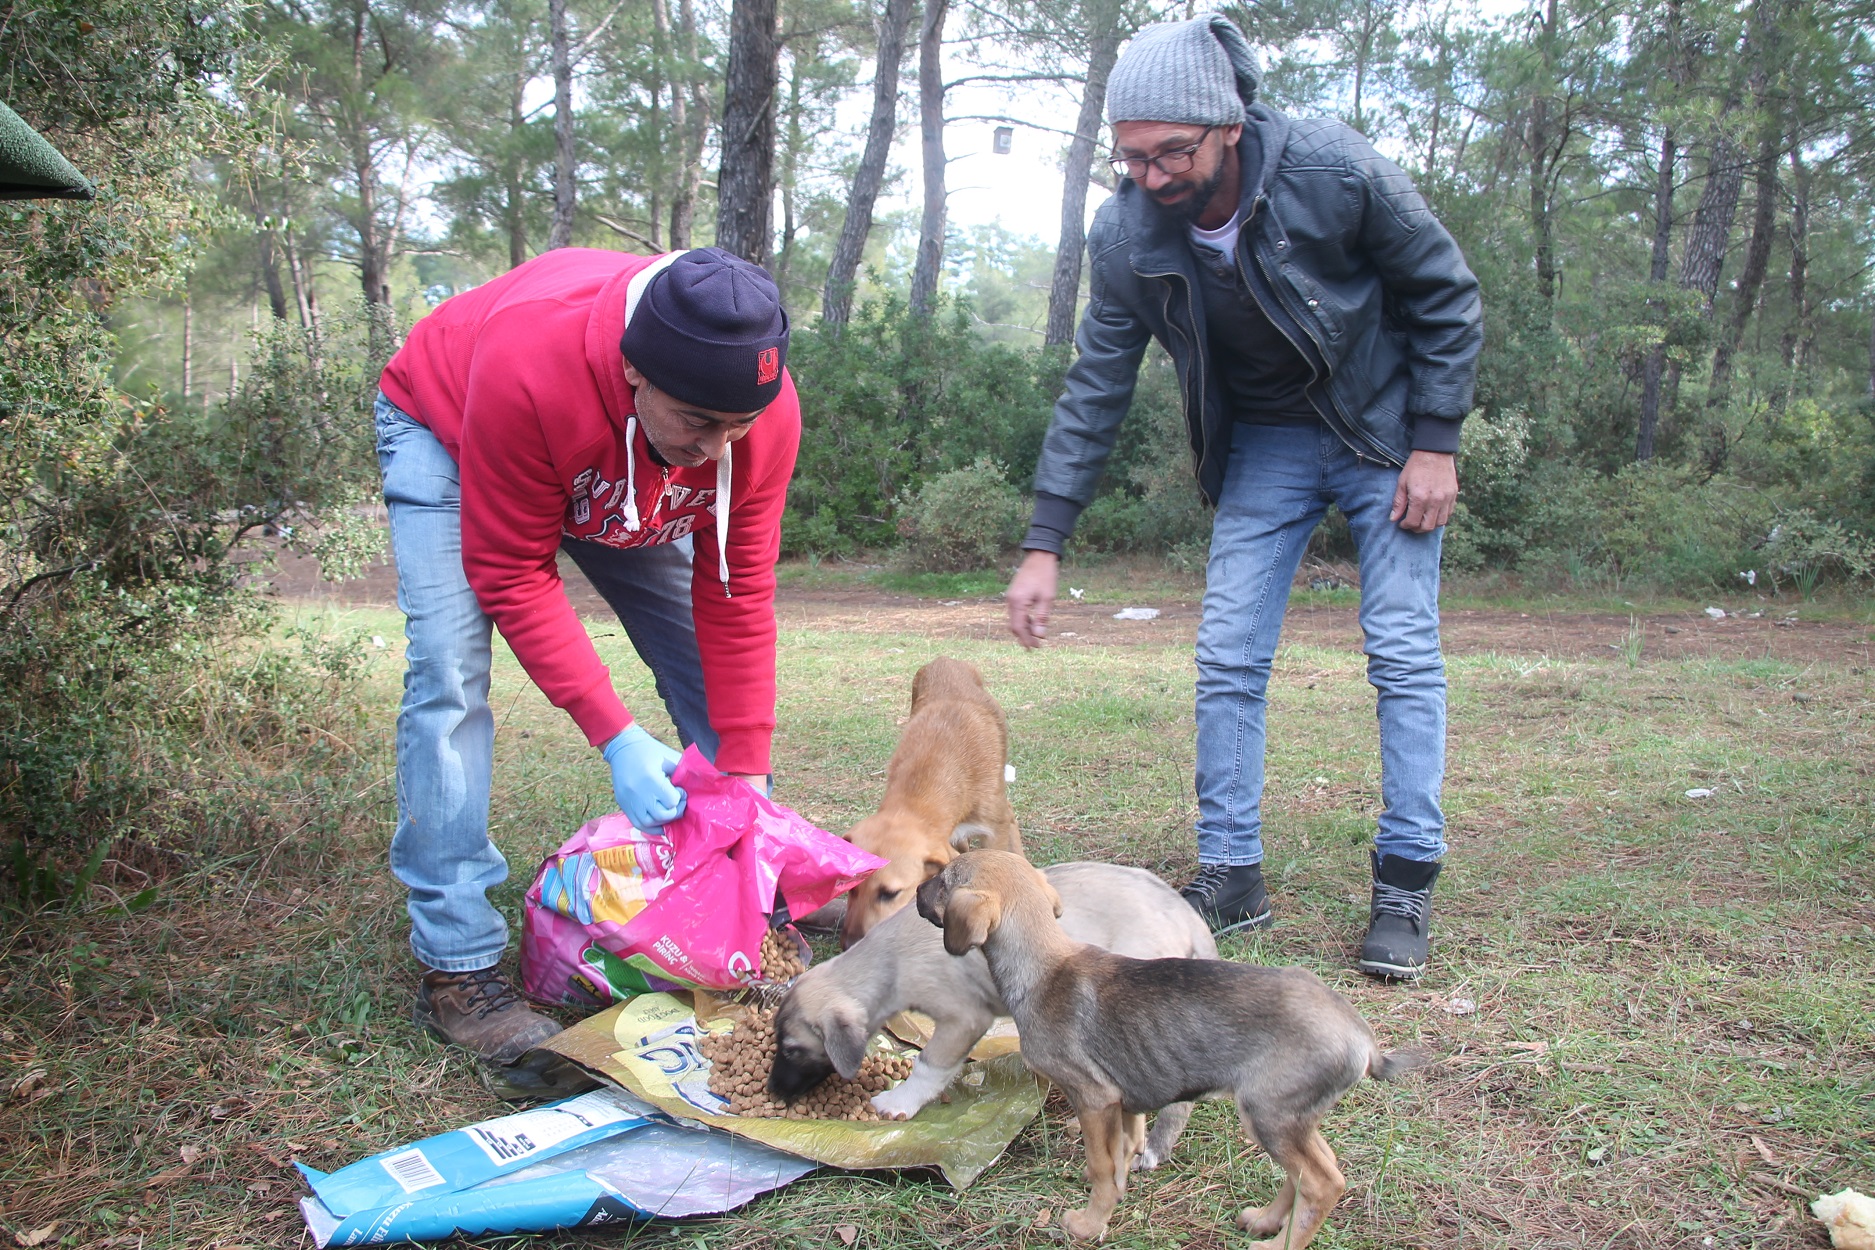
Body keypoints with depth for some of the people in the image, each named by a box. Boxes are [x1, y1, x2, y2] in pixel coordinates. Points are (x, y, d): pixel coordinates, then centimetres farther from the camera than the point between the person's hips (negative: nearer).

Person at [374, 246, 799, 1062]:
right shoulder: (527, 370, -44)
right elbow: (512, 575, -33)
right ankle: (458, 969, -14)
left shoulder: (764, 410, -32)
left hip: (620, 478, 4)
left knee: (714, 668, -4)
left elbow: (735, 597, -22)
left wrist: (747, 774, -23)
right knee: (450, 674, -21)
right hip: (444, 429, -3)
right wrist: (615, 738, -38)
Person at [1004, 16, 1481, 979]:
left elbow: (1445, 298, -11)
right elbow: (1095, 391, -9)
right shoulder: (1125, 235, -17)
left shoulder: (1335, 173, -26)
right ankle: (1231, 876, 8)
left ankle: (1406, 882, 4)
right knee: (1227, 657, -3)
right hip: (1262, 444, 3)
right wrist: (1044, 544, -12)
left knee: (1404, 649, -6)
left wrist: (1435, 445, -15)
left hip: (1384, 429, -3)